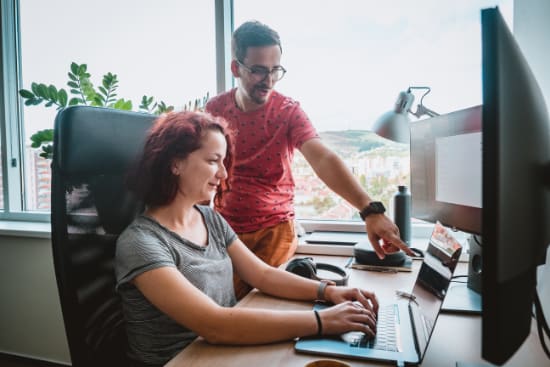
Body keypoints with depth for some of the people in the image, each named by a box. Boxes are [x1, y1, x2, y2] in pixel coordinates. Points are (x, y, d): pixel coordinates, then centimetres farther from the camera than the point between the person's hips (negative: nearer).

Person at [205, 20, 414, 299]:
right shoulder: (214, 109, -3)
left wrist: (370, 210, -38)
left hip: (275, 229, -2)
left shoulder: (288, 111, -11)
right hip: (223, 228, 2)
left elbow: (324, 160, -25)